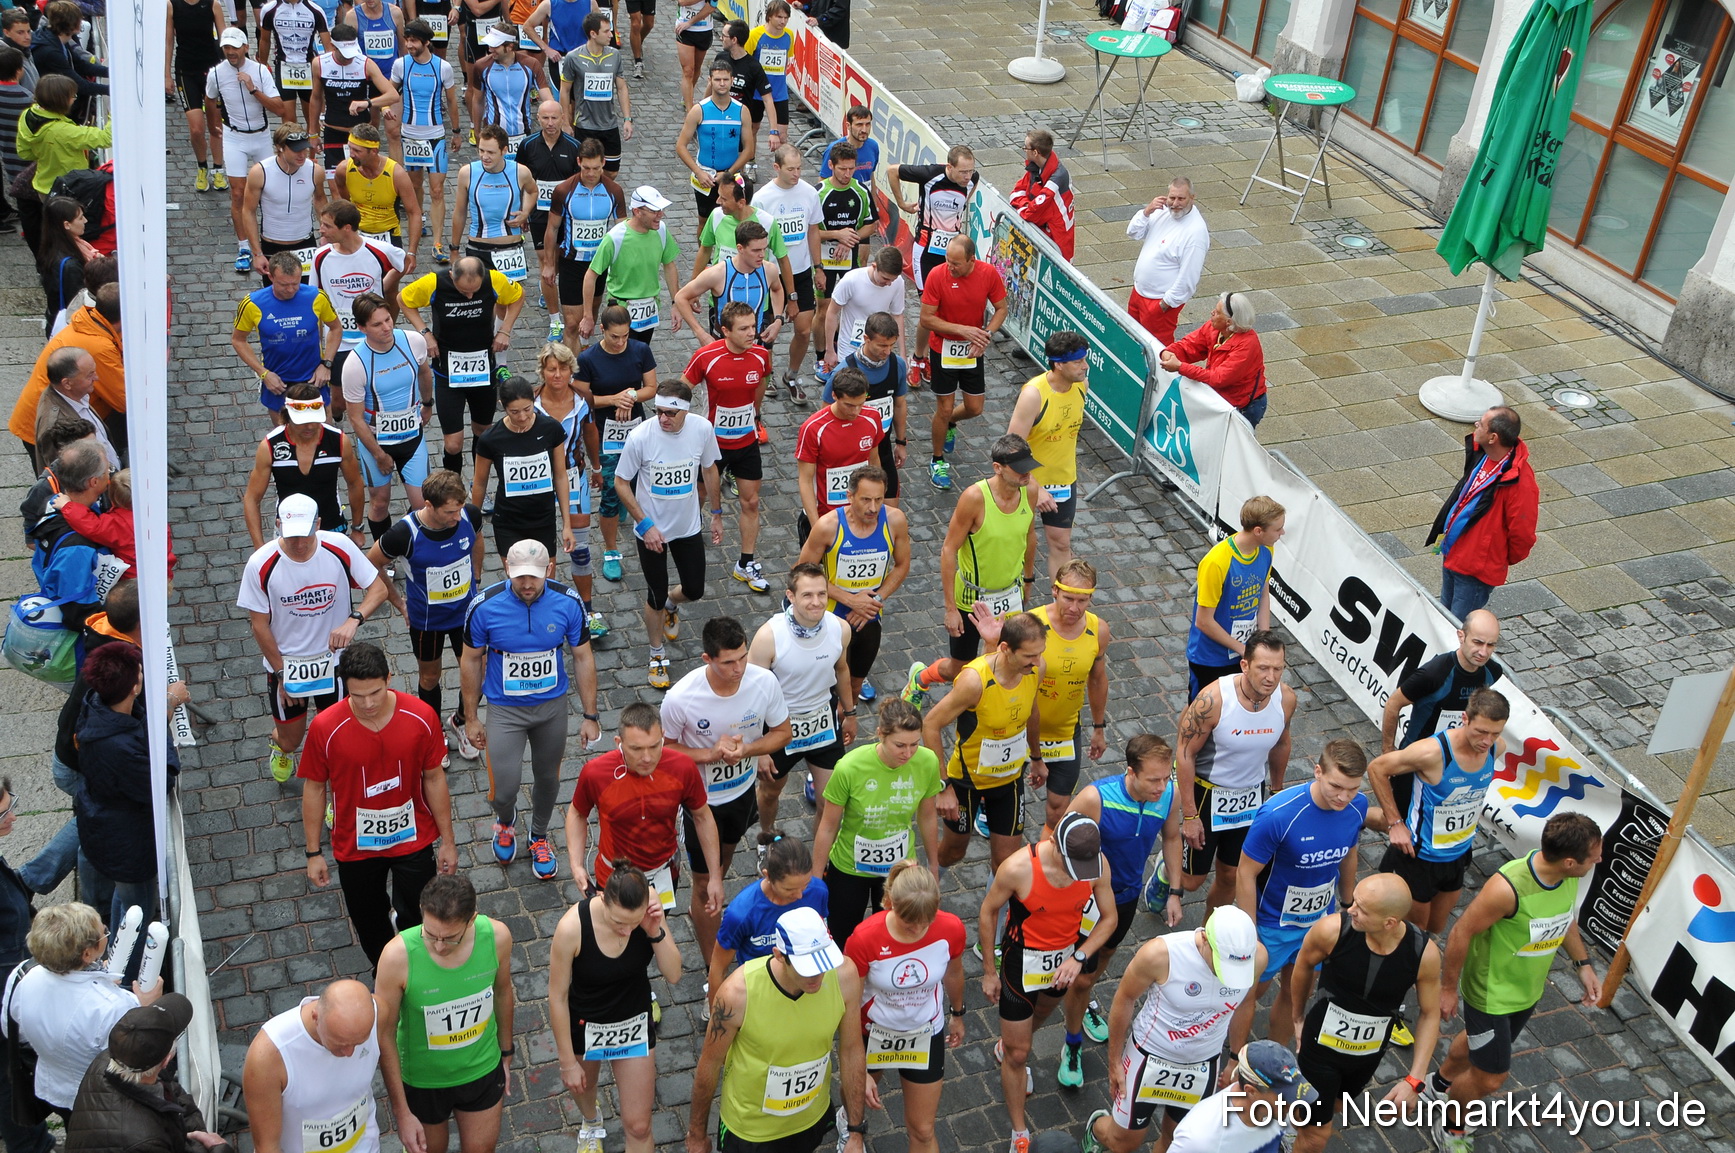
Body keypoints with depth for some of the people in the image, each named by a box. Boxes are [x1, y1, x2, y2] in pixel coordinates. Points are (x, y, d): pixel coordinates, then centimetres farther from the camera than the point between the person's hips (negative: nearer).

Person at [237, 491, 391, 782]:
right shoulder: (261, 564, -20)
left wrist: (354, 619, -28)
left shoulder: (340, 548, -17)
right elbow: (259, 624, -10)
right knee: (291, 741, 15)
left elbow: (378, 587, -9)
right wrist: (281, 675, -6)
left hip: (334, 658, 1)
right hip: (284, 663, -1)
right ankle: (279, 746, 54)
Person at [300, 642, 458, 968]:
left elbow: (434, 778, -7)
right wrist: (314, 853, -2)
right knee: (368, 922, 21)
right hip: (355, 846, 0)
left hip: (413, 840, 0)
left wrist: (447, 841, -1)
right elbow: (314, 788, -8)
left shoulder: (421, 717, -19)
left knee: (418, 919, 10)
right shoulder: (325, 727, -22)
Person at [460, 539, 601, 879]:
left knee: (547, 778, 18)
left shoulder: (568, 603, -17)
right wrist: (471, 718, 0)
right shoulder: (485, 606, -20)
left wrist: (590, 716, -3)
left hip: (553, 705, 2)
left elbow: (583, 658, -5)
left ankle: (539, 836, 48)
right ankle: (505, 820, 33)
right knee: (505, 789, -6)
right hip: (505, 709, -2)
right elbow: (471, 660, -5)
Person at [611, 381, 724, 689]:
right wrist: (645, 525, -19)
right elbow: (621, 483, -13)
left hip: (688, 527, 3)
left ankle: (671, 605, 51)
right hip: (651, 530, -3)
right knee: (655, 597, 9)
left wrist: (717, 514, 9)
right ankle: (657, 655, 33)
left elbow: (709, 470, 3)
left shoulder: (702, 429, -14)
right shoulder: (640, 437, -24)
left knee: (694, 591, 14)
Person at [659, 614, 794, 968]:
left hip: (743, 791, 4)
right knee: (704, 884, 8)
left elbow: (782, 733, -9)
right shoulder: (681, 698, -33)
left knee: (727, 851, 32)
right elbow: (664, 748, -16)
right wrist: (710, 754, -32)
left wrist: (745, 749, -28)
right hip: (700, 798, -4)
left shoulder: (765, 682, -24)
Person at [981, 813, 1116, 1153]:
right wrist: (989, 971, -7)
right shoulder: (1018, 868, -33)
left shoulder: (1097, 865, -23)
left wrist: (1078, 957, -22)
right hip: (1023, 962, -4)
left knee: (1040, 1015, 33)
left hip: (1066, 959, 4)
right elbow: (988, 913, -16)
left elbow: (1108, 918, -7)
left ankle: (1006, 1048, 66)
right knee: (1018, 1055, 5)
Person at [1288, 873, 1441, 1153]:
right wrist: (1297, 1018, 9)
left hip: (1369, 1055, 3)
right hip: (1321, 1046, -3)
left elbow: (1430, 1014, -9)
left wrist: (1414, 1079, -13)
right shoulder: (1332, 930, -30)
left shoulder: (1424, 953, -27)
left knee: (1332, 1106, 29)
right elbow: (1304, 964, -7)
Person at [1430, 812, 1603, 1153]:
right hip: (1490, 994, -7)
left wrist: (1584, 964, 6)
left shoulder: (1569, 876, -17)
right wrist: (1448, 988, -15)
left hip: (1529, 990, 7)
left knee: (1479, 1041, 30)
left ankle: (1443, 1080, 59)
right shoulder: (1508, 887, -39)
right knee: (1491, 1077, 4)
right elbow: (1462, 933, -26)